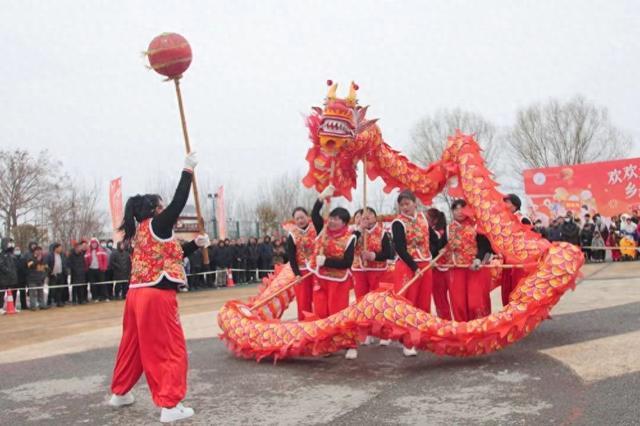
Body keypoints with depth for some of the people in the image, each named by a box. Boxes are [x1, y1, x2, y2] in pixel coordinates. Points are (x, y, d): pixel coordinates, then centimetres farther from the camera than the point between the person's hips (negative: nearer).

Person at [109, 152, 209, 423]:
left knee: (134, 345, 22)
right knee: (171, 350, -3)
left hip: (138, 295, 9)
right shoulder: (155, 226, -7)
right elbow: (179, 202, -13)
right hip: (157, 297, -9)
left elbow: (172, 255, 22)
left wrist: (196, 244, 12)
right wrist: (188, 170, -7)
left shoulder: (142, 233, 18)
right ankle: (169, 405, -3)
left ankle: (120, 392, 35)